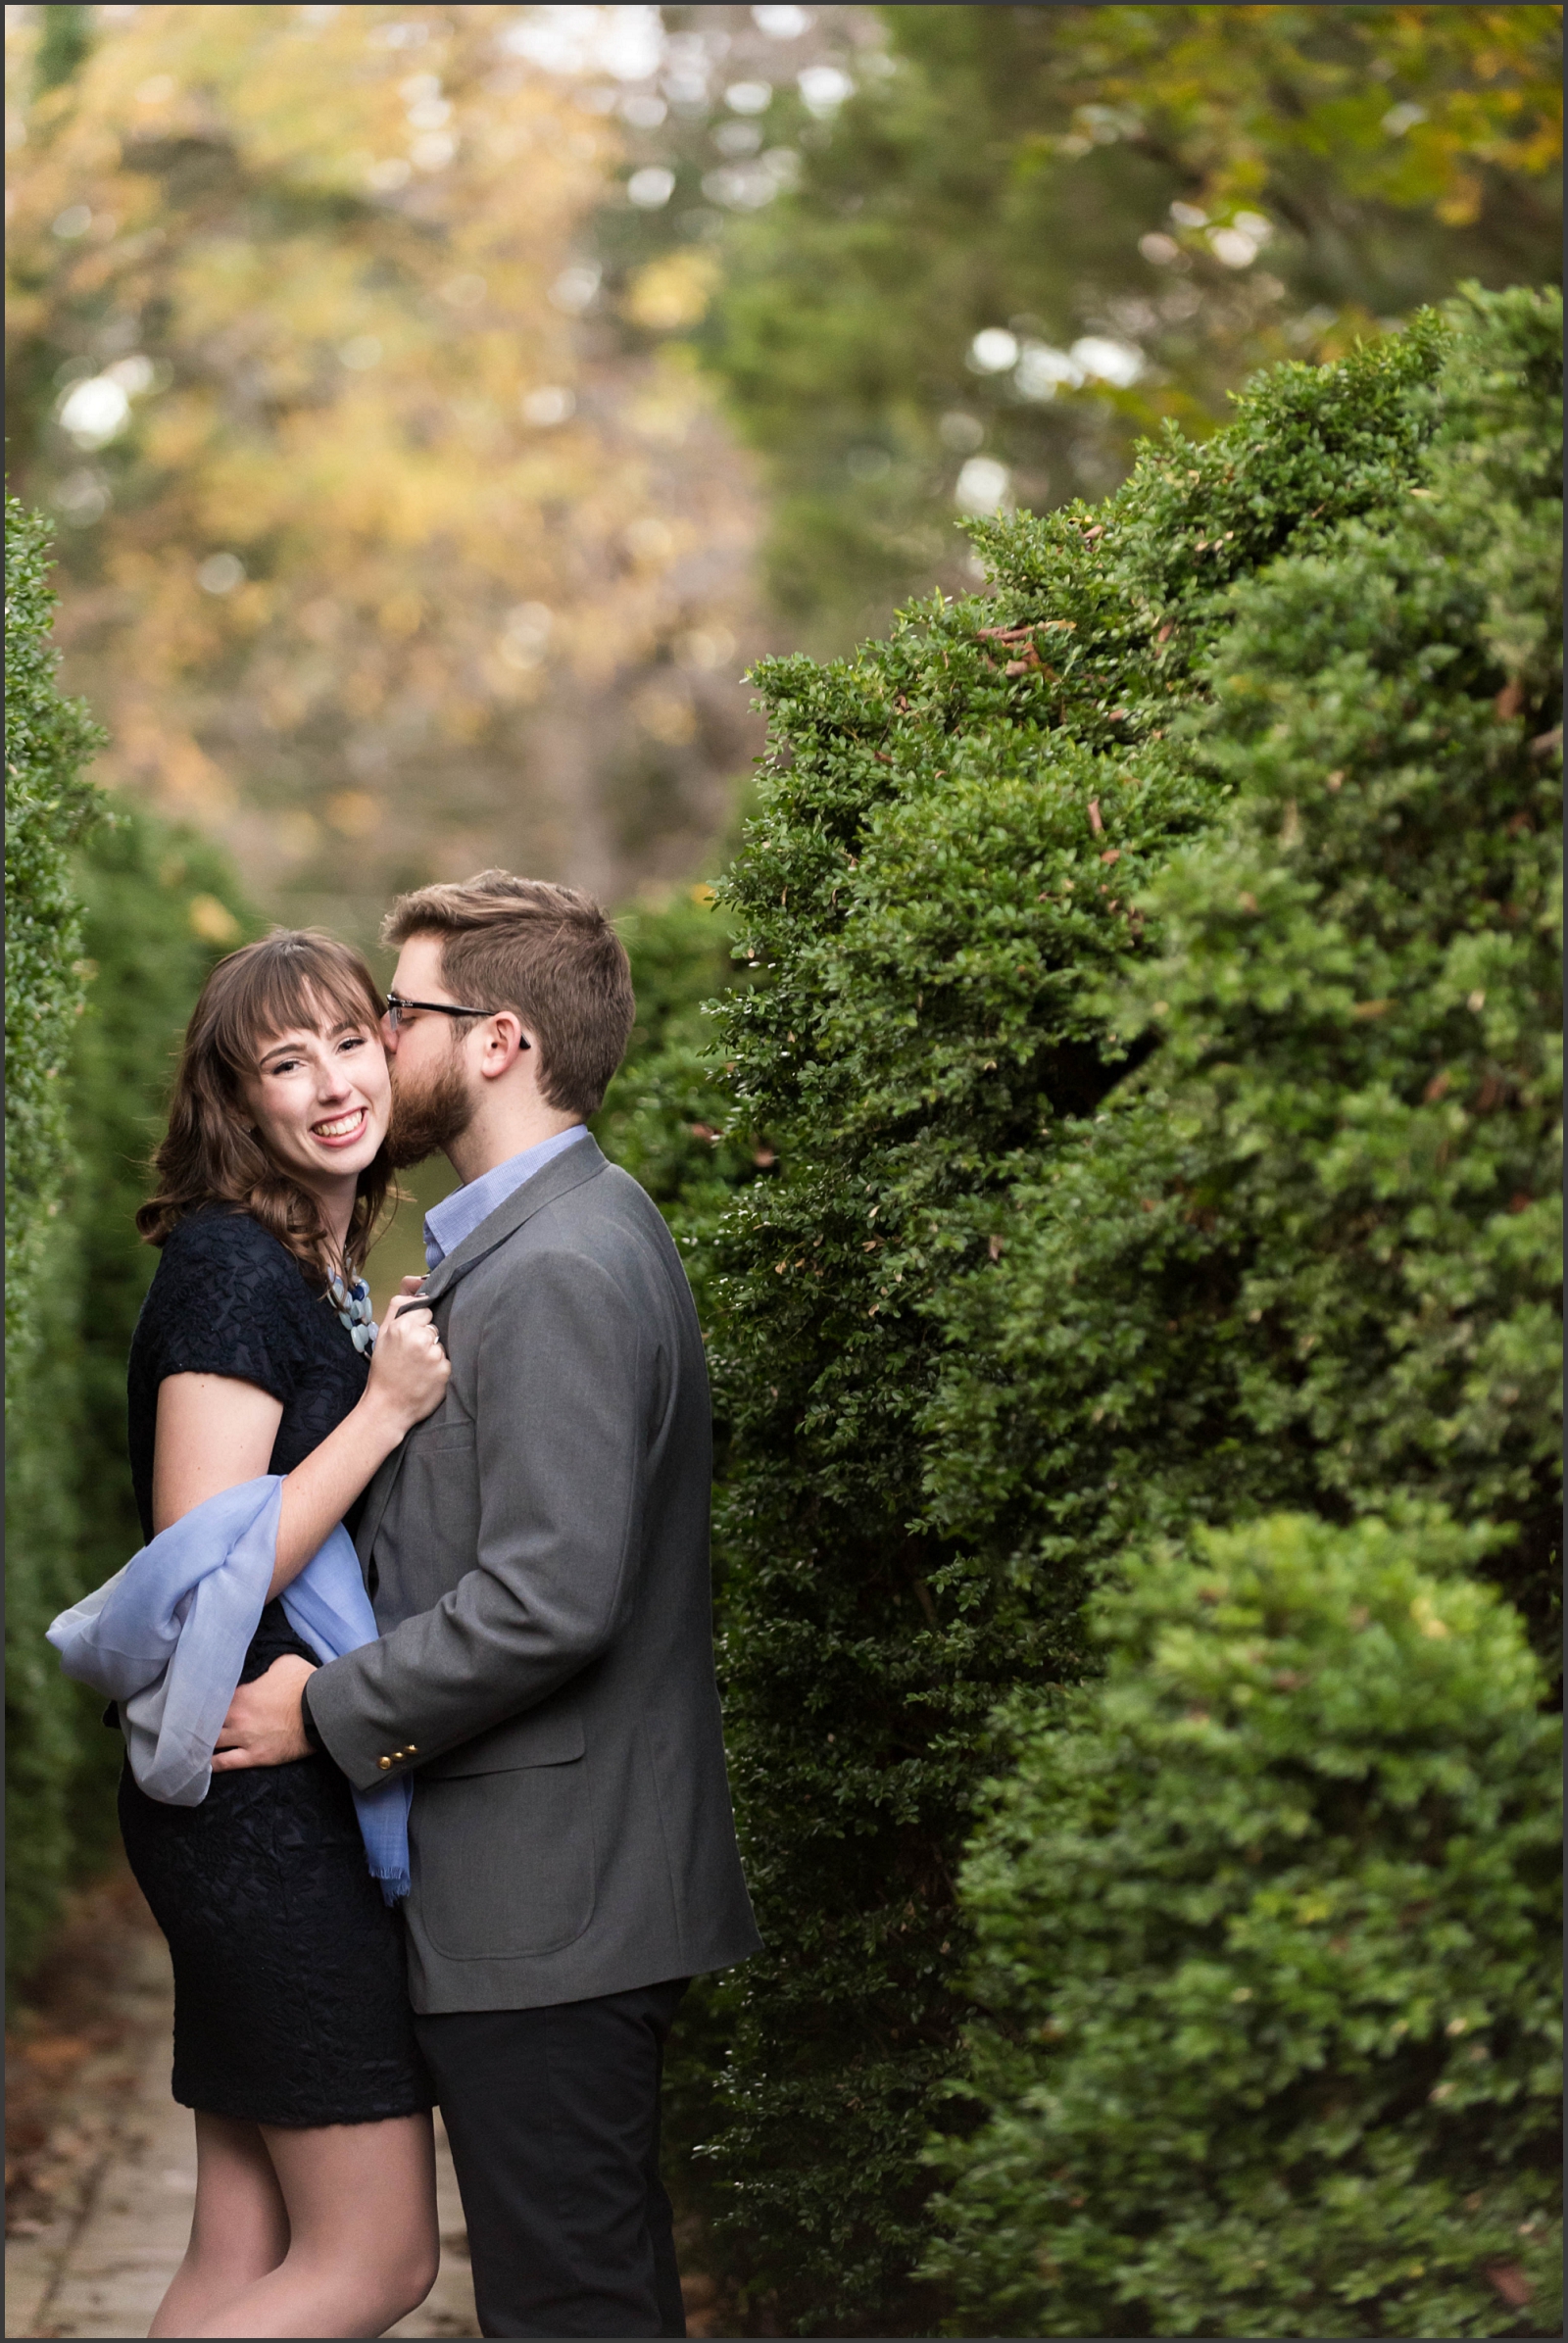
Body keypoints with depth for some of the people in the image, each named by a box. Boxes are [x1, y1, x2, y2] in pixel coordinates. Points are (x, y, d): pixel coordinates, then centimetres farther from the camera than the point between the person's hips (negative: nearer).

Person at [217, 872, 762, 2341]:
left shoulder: (558, 1273, -19)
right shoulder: (540, 1241, 16)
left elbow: (550, 1598, -24)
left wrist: (329, 1708, -15)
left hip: (541, 1906, -11)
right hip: (566, 1887, 11)